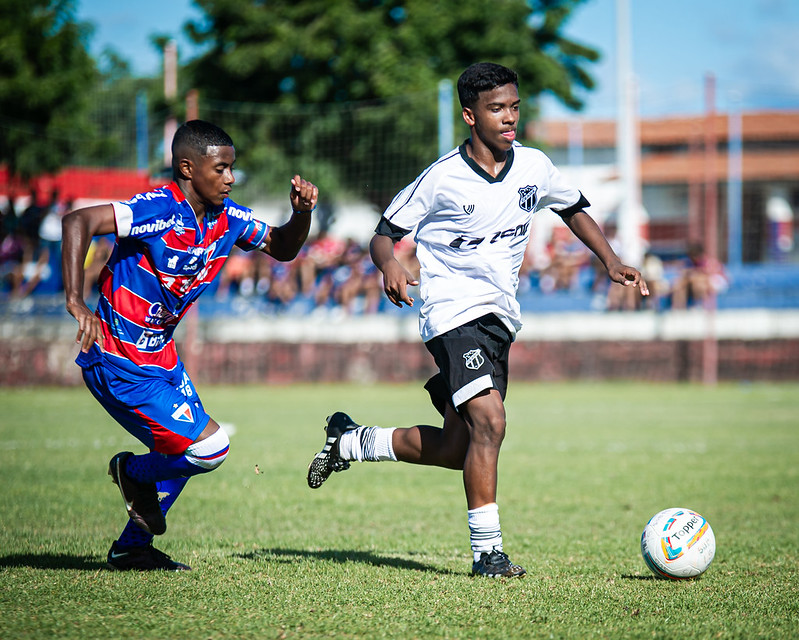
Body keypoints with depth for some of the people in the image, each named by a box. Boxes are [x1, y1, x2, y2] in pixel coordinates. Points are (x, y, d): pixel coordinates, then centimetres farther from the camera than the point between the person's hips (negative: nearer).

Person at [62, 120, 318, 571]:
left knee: (188, 449, 22)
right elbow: (79, 222, -35)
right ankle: (133, 473, 15)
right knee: (211, 447, -12)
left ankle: (132, 548, 35)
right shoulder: (161, 211, -25)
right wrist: (76, 301, -43)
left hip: (161, 356, 9)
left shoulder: (227, 217, 1)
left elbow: (282, 248, 16)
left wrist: (302, 213, -6)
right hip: (119, 366, -9)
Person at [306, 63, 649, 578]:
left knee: (457, 449, 8)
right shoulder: (442, 178, -11)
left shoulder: (533, 167, 2)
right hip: (454, 312, -6)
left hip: (500, 317, 6)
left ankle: (350, 440, 30)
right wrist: (390, 265, -26)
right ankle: (488, 551, -17)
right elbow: (386, 232, -4)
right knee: (489, 422, -24)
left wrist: (611, 261, 8)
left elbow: (574, 209, 21)